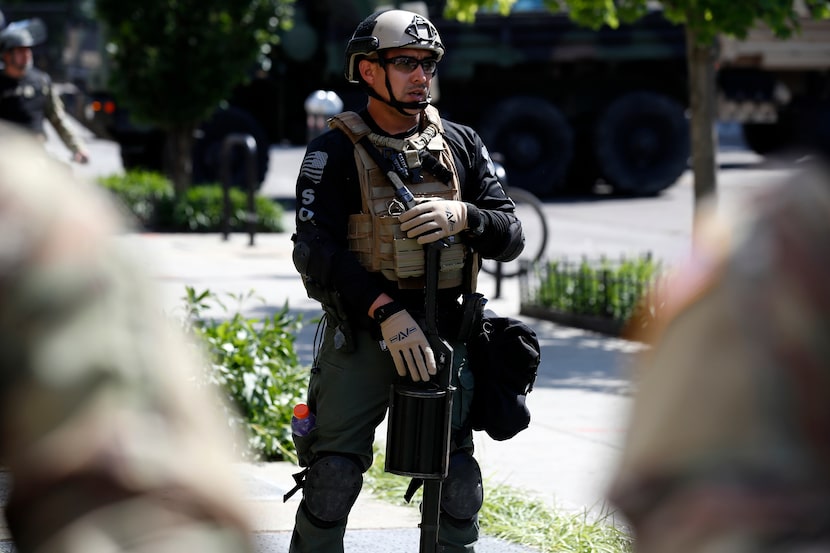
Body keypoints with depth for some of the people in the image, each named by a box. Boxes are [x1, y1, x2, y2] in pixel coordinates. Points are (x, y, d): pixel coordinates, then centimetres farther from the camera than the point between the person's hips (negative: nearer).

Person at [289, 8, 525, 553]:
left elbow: (511, 237, 5)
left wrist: (462, 217, -17)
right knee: (333, 478, -7)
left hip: (442, 337, 3)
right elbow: (316, 251, -13)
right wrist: (387, 312, -24)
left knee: (457, 485, 4)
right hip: (362, 334, -3)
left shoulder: (462, 145, 9)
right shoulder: (334, 153, -3)